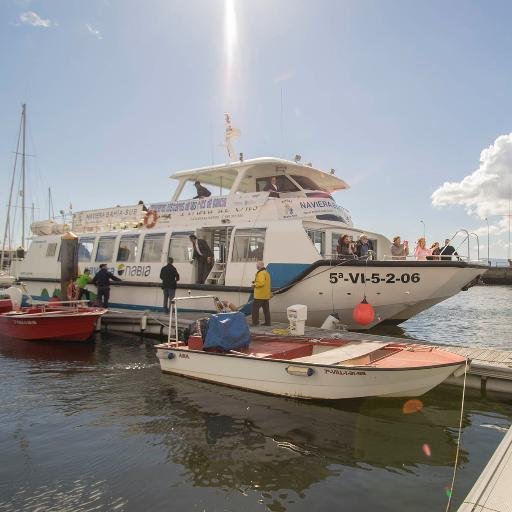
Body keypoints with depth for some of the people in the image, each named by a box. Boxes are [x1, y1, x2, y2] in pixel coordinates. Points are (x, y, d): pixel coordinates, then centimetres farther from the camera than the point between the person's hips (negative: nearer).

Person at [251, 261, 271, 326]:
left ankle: (255, 322, -2)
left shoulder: (261, 273, -16)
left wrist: (254, 285, -12)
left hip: (260, 295, -10)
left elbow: (261, 283, -26)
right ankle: (267, 322, 13)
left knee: (255, 308, -3)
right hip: (266, 295, 10)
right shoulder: (266, 272, 17)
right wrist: (255, 282, 14)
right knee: (266, 309, 10)